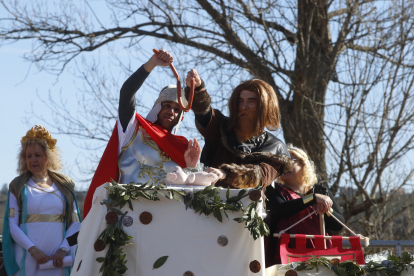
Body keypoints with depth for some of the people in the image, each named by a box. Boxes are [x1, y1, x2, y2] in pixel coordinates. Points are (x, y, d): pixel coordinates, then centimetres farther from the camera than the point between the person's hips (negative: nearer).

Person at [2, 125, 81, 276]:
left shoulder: (64, 185, 11)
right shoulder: (18, 187, 7)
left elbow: (75, 223, 7)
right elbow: (12, 225, 0)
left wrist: (63, 250, -8)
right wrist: (33, 249, -13)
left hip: (58, 260, 1)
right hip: (27, 259, -1)